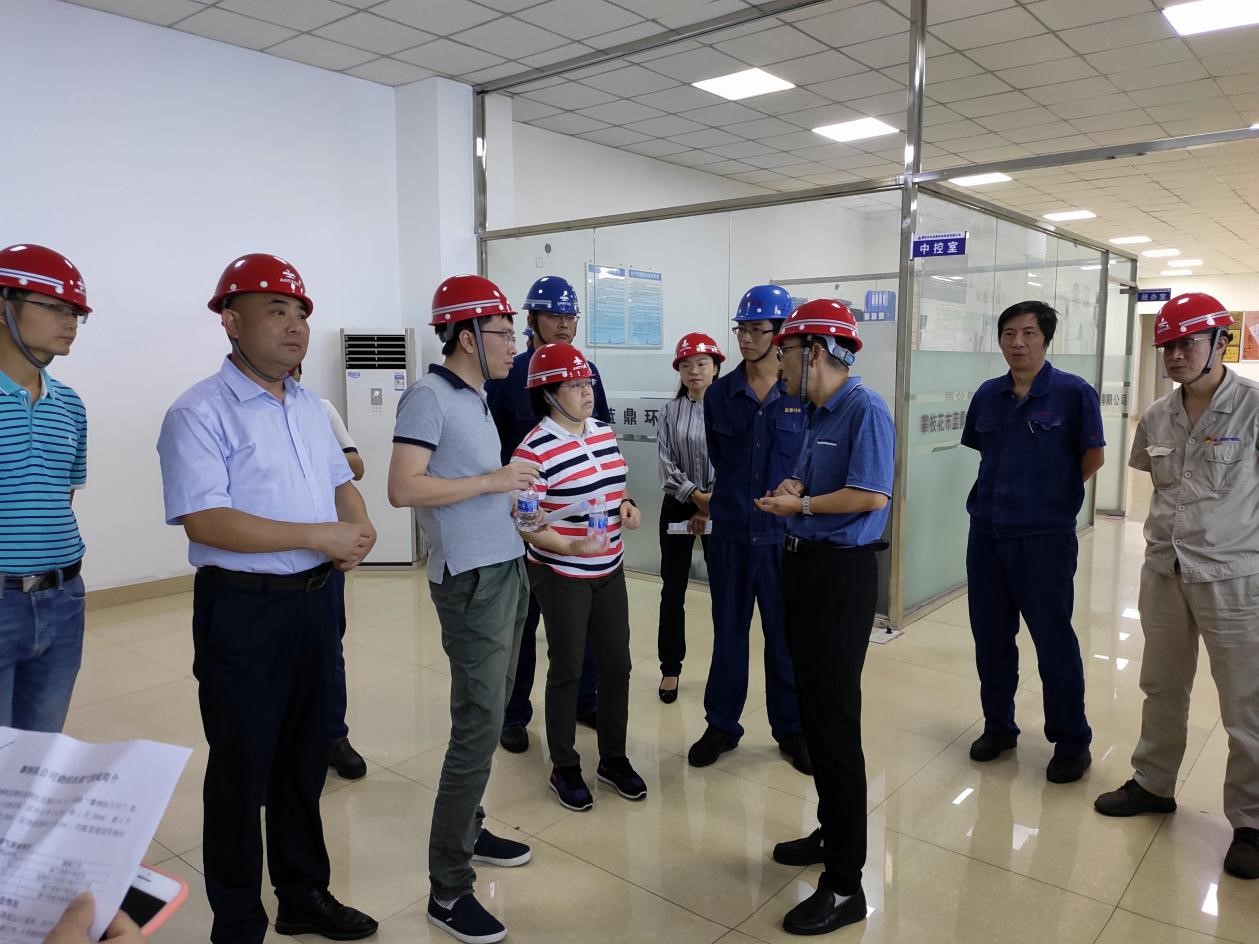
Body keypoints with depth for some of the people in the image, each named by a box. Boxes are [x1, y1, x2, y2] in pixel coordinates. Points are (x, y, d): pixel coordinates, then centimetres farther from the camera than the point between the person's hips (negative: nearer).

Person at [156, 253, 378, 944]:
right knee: (242, 771, 8)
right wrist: (319, 537, -23)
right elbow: (204, 520, -22)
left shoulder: (307, 405, 11)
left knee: (304, 760, 20)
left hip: (315, 601, 7)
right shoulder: (200, 412, -13)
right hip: (243, 610, -7)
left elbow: (340, 481, 17)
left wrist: (360, 526, -5)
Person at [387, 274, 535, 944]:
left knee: (488, 717, 16)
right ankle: (448, 888, 7)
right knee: (478, 729, -5)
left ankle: (469, 830, 33)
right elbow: (403, 489, -22)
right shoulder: (428, 397, -13)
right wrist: (491, 480, -18)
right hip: (472, 580, -9)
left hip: (506, 569, 9)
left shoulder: (475, 397, 13)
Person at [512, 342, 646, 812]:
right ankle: (565, 768, 25)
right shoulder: (534, 449, -18)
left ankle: (613, 758, 31)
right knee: (567, 669, 6)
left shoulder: (605, 432, 4)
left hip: (610, 570, 7)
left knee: (617, 664, 13)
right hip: (561, 575, -6)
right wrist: (572, 547, -31)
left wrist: (627, 504, -3)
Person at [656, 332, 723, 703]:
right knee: (673, 590, 6)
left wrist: (711, 506, -12)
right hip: (678, 506, 2)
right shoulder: (670, 411, 3)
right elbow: (666, 465, -2)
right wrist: (697, 497, -13)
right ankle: (670, 668, 18)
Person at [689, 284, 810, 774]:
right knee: (728, 631, 13)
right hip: (729, 532, 2)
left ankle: (790, 728, 28)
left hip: (784, 533, -2)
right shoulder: (719, 394, 1)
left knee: (785, 633, 10)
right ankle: (722, 724, 28)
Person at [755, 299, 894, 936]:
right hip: (805, 564, 10)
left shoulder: (865, 410, -15)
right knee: (813, 709, 18)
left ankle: (844, 884, 9)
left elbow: (872, 494, -25)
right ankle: (832, 832, 35)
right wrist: (795, 489, 1)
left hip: (842, 572, -10)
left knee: (836, 720, -3)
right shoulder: (817, 412, 13)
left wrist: (801, 506, -14)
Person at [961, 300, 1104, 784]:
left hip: (1045, 536, -5)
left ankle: (1072, 740, 21)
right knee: (990, 636, 13)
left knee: (1053, 640, 4)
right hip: (986, 533, 5)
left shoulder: (1073, 392, -8)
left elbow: (1092, 458, -3)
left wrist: (1050, 494, 6)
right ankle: (998, 725, 30)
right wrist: (1004, 492, 7)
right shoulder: (987, 394, 5)